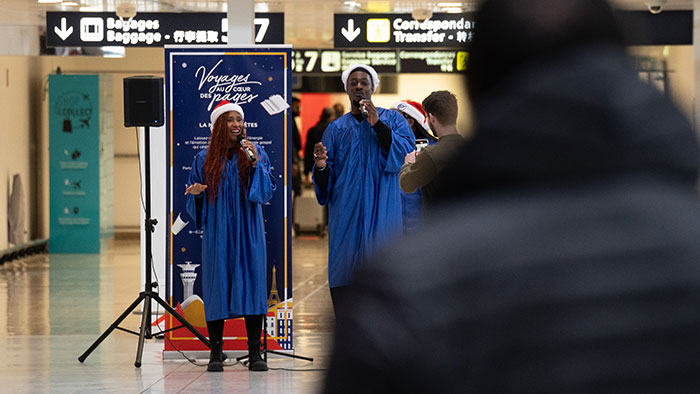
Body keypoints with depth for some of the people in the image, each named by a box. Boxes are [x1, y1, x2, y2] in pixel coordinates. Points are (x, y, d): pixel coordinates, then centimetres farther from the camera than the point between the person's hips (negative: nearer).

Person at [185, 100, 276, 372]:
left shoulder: (256, 154, 6)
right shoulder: (204, 159, 8)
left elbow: (266, 192, -3)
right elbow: (194, 204, 12)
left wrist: (255, 164, -15)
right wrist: (197, 193, -11)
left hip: (248, 234, 0)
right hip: (216, 235, 1)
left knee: (251, 285, -5)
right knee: (216, 286, -2)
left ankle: (255, 352, 0)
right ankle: (216, 352, 5)